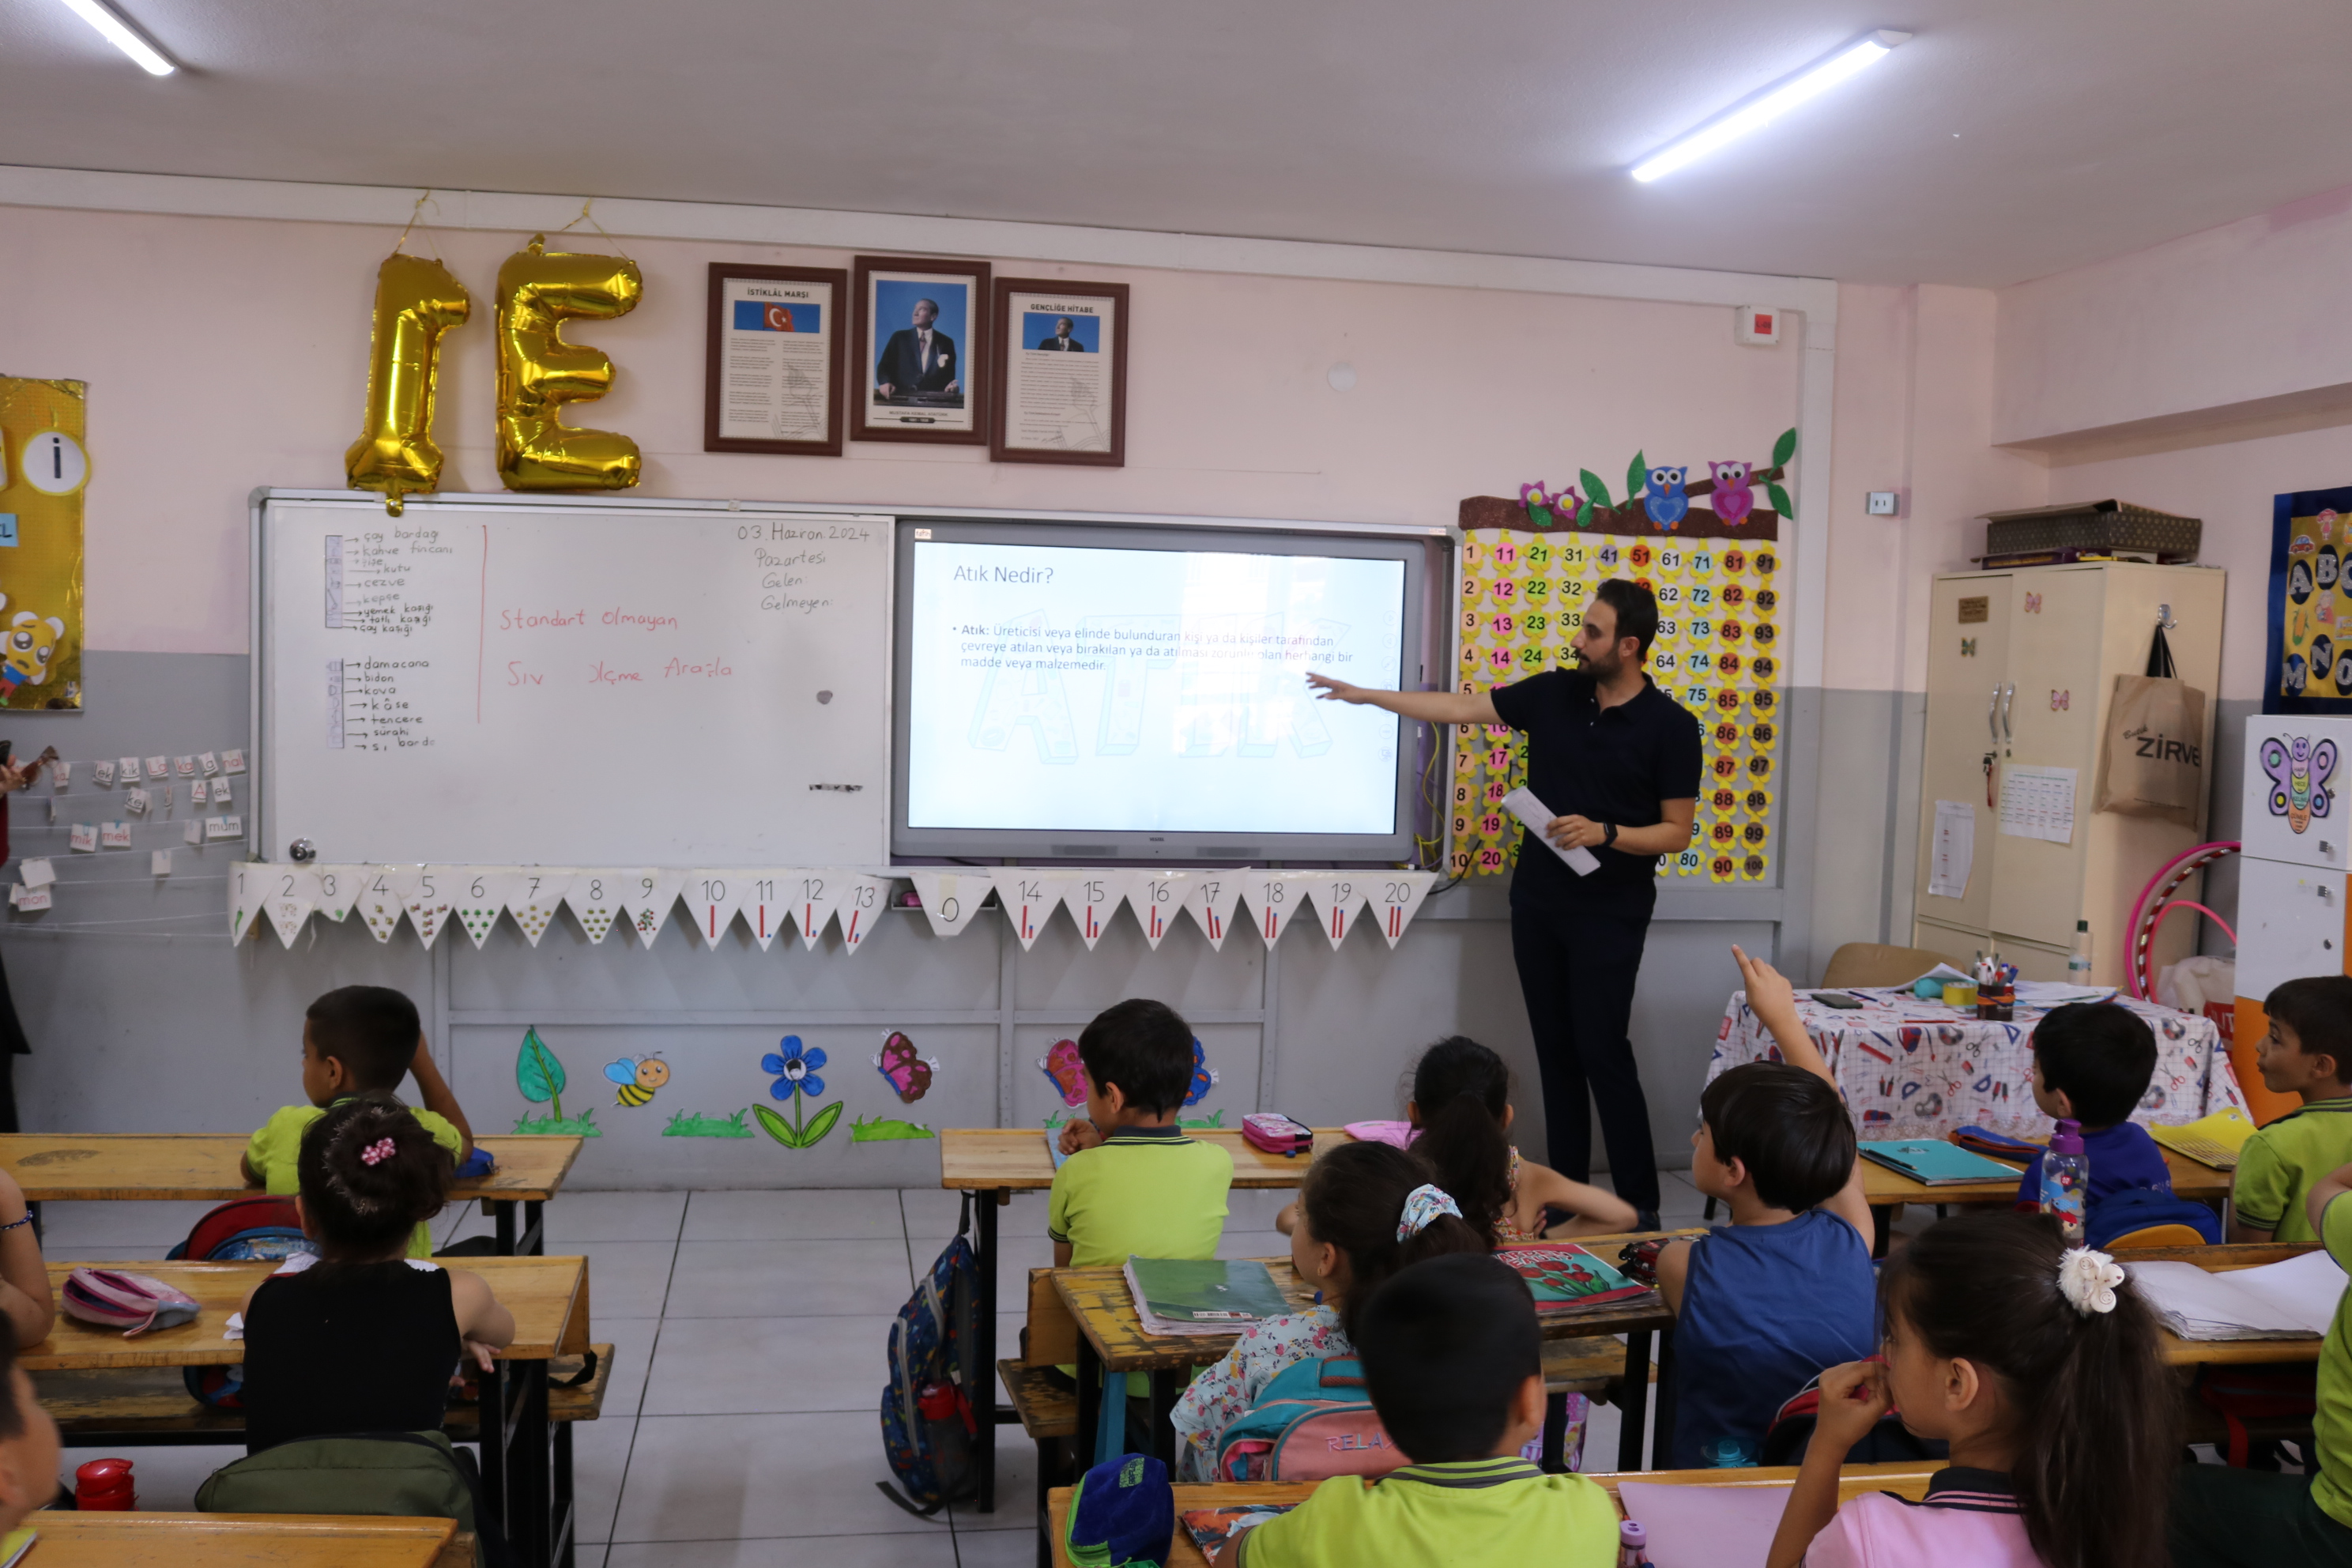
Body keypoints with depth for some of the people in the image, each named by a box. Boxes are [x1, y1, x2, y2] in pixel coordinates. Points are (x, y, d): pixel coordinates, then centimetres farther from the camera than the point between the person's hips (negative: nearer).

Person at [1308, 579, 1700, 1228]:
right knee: (1555, 1050, 9)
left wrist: (1605, 833, -23)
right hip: (1537, 901, 5)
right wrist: (1362, 695, 6)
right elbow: (1461, 708, 7)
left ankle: (1640, 1204, 2)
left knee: (1601, 1049, -9)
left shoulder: (1670, 727, -10)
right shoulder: (1553, 694, 2)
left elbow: (1676, 833, -7)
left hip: (1609, 912, -5)